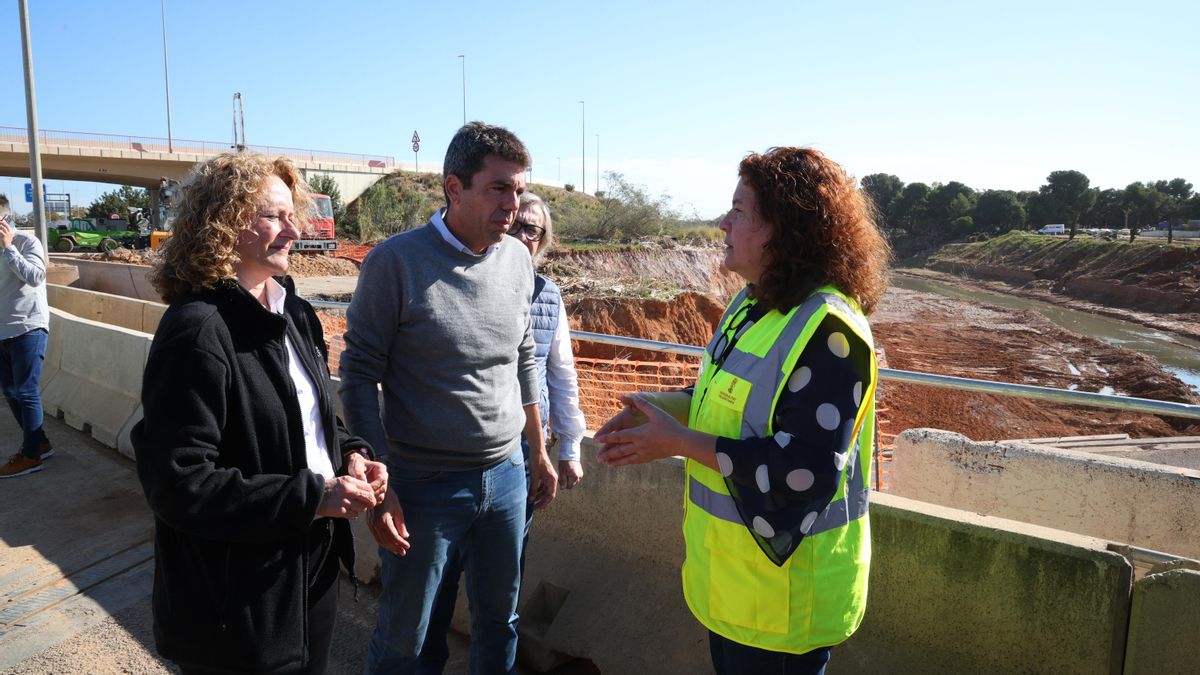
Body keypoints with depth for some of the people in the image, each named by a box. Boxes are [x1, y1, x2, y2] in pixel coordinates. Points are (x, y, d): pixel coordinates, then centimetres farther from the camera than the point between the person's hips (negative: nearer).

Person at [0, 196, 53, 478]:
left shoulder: (27, 242, -6)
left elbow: (35, 277, -20)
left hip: (27, 329, -7)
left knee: (26, 393, -2)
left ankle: (31, 455, 7)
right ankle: (39, 443, 26)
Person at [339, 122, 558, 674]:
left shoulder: (518, 260, 1)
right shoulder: (395, 261, -15)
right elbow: (359, 377, -10)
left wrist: (538, 453, 16)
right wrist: (377, 485, -14)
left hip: (507, 474, 5)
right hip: (424, 484, -4)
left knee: (499, 621, 20)